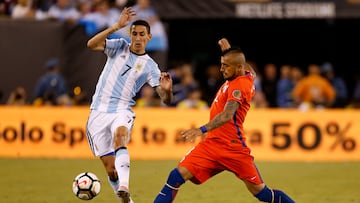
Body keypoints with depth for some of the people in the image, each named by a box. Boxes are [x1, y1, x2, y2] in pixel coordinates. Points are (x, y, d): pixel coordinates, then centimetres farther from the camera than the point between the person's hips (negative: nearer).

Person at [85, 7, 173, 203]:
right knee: (110, 167, -1)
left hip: (122, 112, -2)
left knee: (120, 136, -37)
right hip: (99, 112, 2)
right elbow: (91, 44, -12)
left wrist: (167, 89, -26)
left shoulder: (150, 66, 3)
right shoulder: (119, 47, 6)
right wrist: (116, 27, -22)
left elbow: (165, 99, -2)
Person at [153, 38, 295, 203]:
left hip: (233, 147, -8)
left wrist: (203, 130, -43)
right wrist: (228, 51, 34)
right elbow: (249, 70, 38)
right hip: (211, 143, 8)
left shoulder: (240, 85, -15)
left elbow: (227, 115, -30)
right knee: (177, 176, -7)